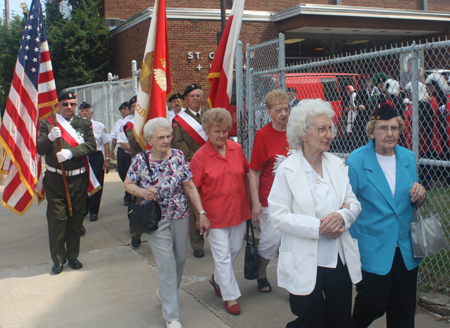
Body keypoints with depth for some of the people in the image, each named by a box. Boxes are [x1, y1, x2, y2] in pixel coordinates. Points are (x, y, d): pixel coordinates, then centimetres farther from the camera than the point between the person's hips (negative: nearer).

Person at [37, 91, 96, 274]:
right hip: (55, 179, -2)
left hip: (78, 179, 2)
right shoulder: (47, 124, 2)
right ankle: (58, 259, 14)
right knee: (57, 219, 1)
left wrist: (70, 153, -21)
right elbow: (40, 150, -6)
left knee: (76, 218, 9)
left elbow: (91, 145, -7)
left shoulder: (84, 124, 7)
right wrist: (50, 138, -26)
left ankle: (73, 256, 23)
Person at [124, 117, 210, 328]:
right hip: (156, 220, -2)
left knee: (180, 259, 13)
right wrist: (143, 192, -17)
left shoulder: (178, 157, -5)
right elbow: (128, 184, 4)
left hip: (180, 216, 3)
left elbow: (190, 187, -1)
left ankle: (165, 292, 44)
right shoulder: (141, 160, -8)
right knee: (166, 263, -5)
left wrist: (201, 213, -3)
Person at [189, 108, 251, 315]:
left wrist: (250, 200, 13)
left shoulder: (237, 149, 1)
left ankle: (217, 278, 44)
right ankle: (230, 297, 18)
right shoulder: (200, 157, -12)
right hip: (215, 215, -5)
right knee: (223, 256, 2)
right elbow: (194, 189, -10)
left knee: (235, 249, 18)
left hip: (239, 211, 5)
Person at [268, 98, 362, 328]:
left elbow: (354, 203, 8)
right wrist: (318, 228, -20)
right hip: (305, 266, -4)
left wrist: (342, 215, -15)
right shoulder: (287, 169, -10)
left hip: (340, 260, 5)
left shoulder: (338, 165, 5)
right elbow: (278, 216, -14)